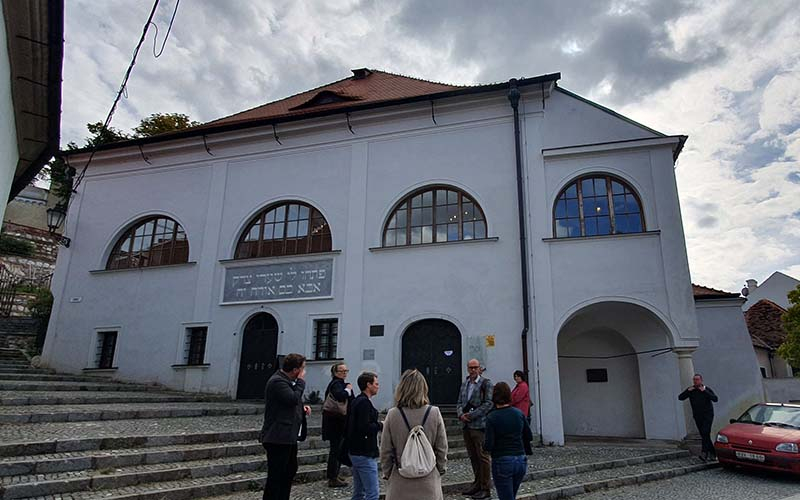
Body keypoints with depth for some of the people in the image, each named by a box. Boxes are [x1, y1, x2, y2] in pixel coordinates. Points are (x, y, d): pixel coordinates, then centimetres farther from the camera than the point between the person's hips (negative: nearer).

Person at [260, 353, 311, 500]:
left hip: (289, 436, 11)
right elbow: (293, 399, -28)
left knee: (290, 470, 19)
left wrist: (302, 408, 9)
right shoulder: (277, 381, -18)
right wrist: (301, 381, -15)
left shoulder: (287, 380, 15)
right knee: (276, 476, -4)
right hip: (279, 437, -11)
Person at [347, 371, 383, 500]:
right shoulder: (364, 402, -17)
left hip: (354, 452, 10)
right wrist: (380, 425, -11)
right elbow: (365, 427, -25)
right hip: (365, 454, -10)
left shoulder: (355, 401, 13)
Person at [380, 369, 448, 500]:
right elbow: (442, 448, -2)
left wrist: (386, 473, 12)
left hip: (400, 482, 0)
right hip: (428, 482, 0)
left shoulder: (392, 414, -11)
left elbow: (385, 451, -3)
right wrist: (441, 469, 14)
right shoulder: (434, 413, -10)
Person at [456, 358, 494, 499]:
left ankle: (486, 489, 8)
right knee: (473, 456, 14)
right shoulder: (464, 384, 15)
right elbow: (459, 402, 16)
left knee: (483, 456, -1)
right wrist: (461, 414, -4)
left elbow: (488, 403, -11)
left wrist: (471, 415, -14)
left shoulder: (485, 383, -5)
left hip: (479, 425, -6)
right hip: (466, 425, 6)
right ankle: (477, 483, 27)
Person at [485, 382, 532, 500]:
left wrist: (484, 444, 5)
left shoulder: (491, 417, -13)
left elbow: (489, 445, -16)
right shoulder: (519, 413, -1)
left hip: (502, 462, -5)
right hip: (520, 460, 5)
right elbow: (529, 437, 9)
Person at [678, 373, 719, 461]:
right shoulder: (690, 389, 4)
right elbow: (680, 397, -3)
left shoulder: (707, 389, -4)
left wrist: (705, 391, -25)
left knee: (705, 433, -19)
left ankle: (705, 453, -23)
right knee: (704, 436, 6)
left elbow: (715, 399, -19)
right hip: (697, 417, 4)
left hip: (708, 415, -4)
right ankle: (713, 453, 20)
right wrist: (688, 391, -16)